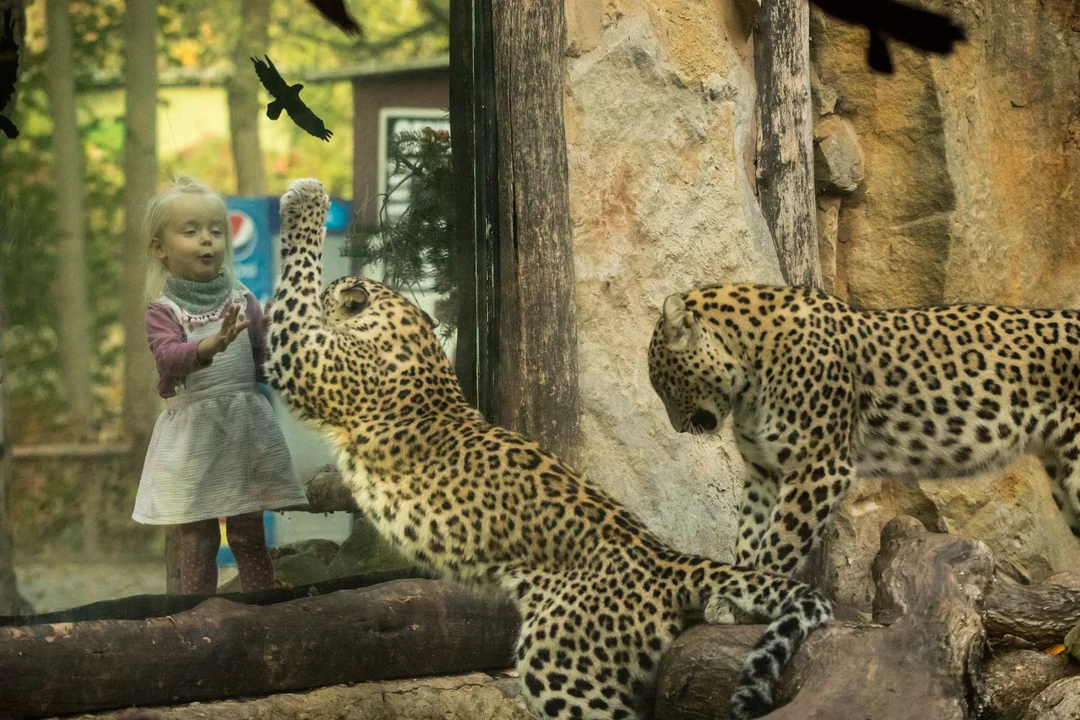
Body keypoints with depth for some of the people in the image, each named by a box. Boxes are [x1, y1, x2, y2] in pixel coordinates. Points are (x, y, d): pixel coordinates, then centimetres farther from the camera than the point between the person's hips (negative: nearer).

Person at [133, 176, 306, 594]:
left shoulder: (241, 301, 5)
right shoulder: (163, 311, -3)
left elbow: (264, 363, 6)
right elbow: (169, 357, -22)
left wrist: (271, 333, -15)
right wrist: (211, 345, -40)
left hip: (245, 426, 2)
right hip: (191, 431, -2)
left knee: (249, 536, 7)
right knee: (197, 540, 3)